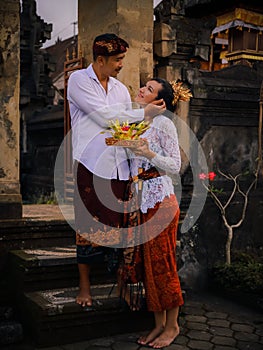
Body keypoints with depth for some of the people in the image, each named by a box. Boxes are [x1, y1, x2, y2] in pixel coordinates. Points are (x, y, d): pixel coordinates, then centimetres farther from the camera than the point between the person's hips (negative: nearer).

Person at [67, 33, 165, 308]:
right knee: (89, 226, 0)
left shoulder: (121, 89, 17)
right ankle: (84, 285, 14)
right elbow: (105, 117, -10)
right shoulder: (78, 80, 0)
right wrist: (145, 113, -4)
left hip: (118, 167, 5)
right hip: (91, 164, -4)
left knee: (116, 225, 5)